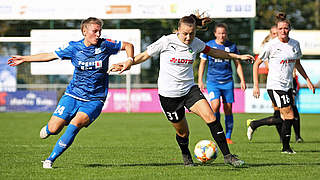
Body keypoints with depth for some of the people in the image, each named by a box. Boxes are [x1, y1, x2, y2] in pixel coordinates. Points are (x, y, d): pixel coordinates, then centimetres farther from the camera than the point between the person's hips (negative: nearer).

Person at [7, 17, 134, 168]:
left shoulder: (105, 45, -4)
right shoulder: (74, 47, -1)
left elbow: (128, 45, 9)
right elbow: (50, 56, 9)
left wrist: (129, 61, -9)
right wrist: (24, 59, 9)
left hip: (94, 100, -1)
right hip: (73, 95, 1)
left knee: (75, 123, -26)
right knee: (53, 129, -9)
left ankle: (51, 159, -14)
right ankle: (48, 129, 33)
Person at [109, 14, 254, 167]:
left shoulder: (196, 43, -1)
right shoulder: (166, 42, -13)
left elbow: (213, 52, 16)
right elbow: (145, 55, -2)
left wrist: (238, 56, 19)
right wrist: (129, 63, -16)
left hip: (189, 89, 3)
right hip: (168, 94, -3)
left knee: (211, 118, -17)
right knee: (182, 132, 6)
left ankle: (227, 156, -10)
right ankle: (186, 157, 38)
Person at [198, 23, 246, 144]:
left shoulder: (232, 46, 5)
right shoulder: (208, 46, 2)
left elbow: (237, 64, 13)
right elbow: (202, 63, 8)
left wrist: (242, 80, 7)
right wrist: (200, 81, 4)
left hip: (227, 82, 2)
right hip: (212, 81, -2)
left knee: (228, 109, 1)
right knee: (215, 105, -20)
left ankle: (228, 137, 11)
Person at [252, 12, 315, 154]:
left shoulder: (295, 44, 6)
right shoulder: (271, 45, -10)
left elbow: (297, 64, 21)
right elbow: (256, 64, -4)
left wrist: (308, 80, 16)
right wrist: (256, 85, -10)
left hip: (288, 86, 7)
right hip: (275, 85, -7)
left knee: (284, 117, 2)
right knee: (289, 116, -9)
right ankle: (286, 147, 2)